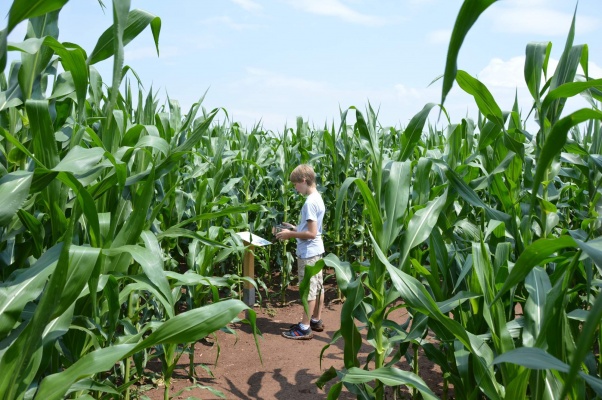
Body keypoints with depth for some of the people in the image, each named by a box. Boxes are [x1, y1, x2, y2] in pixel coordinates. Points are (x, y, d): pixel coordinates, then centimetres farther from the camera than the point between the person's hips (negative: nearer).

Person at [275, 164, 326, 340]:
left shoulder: (310, 202, -22)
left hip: (308, 252, -10)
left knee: (308, 289, -2)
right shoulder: (317, 198, 9)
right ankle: (316, 321, 28)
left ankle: (305, 328, 7)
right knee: (318, 286, 16)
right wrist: (295, 228, 10)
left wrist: (290, 235, -15)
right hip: (316, 250, 10)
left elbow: (311, 233, -24)